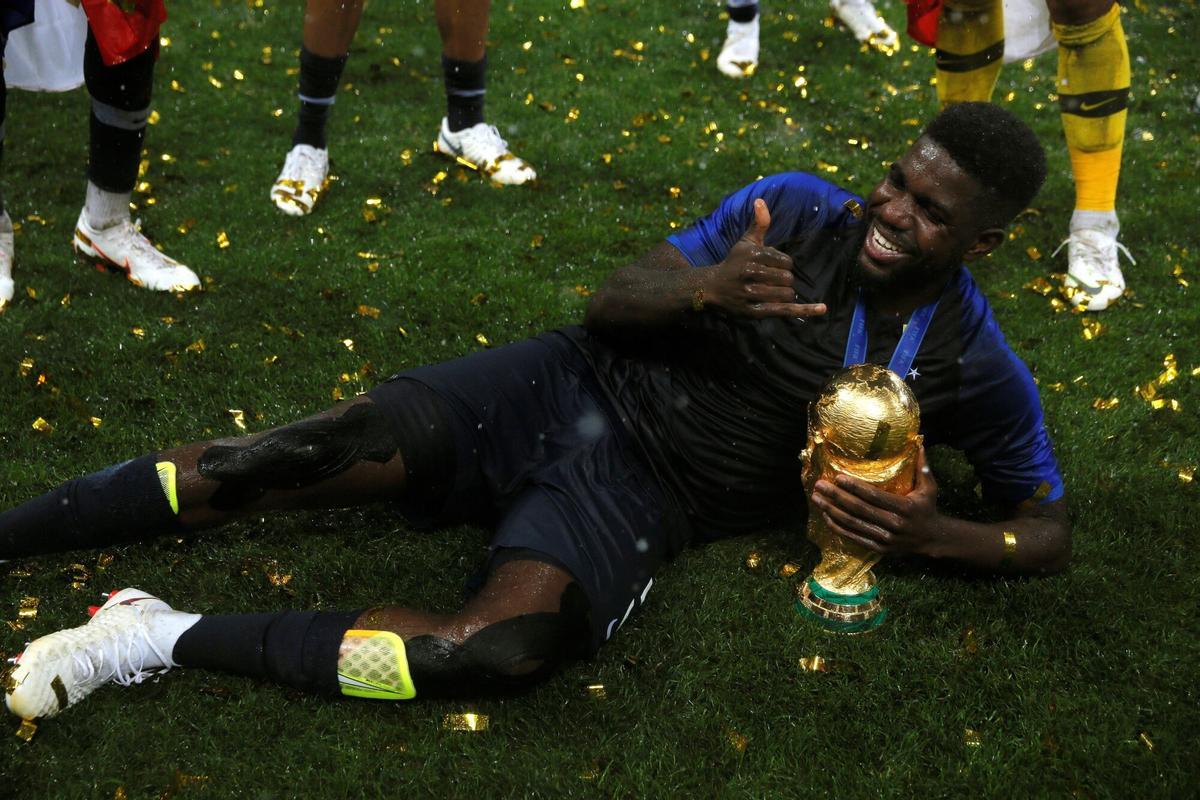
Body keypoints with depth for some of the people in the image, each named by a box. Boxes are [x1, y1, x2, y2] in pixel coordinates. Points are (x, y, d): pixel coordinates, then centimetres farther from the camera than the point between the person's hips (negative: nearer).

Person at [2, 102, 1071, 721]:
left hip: (645, 495, -2)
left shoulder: (971, 367, -2)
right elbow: (611, 305, -1)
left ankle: (168, 639, -21)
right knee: (335, 450, -19)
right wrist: (706, 291, -24)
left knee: (504, 650, -33)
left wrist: (929, 533, -15)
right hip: (574, 386, 2)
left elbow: (1050, 529, 6)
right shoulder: (796, 208, 0)